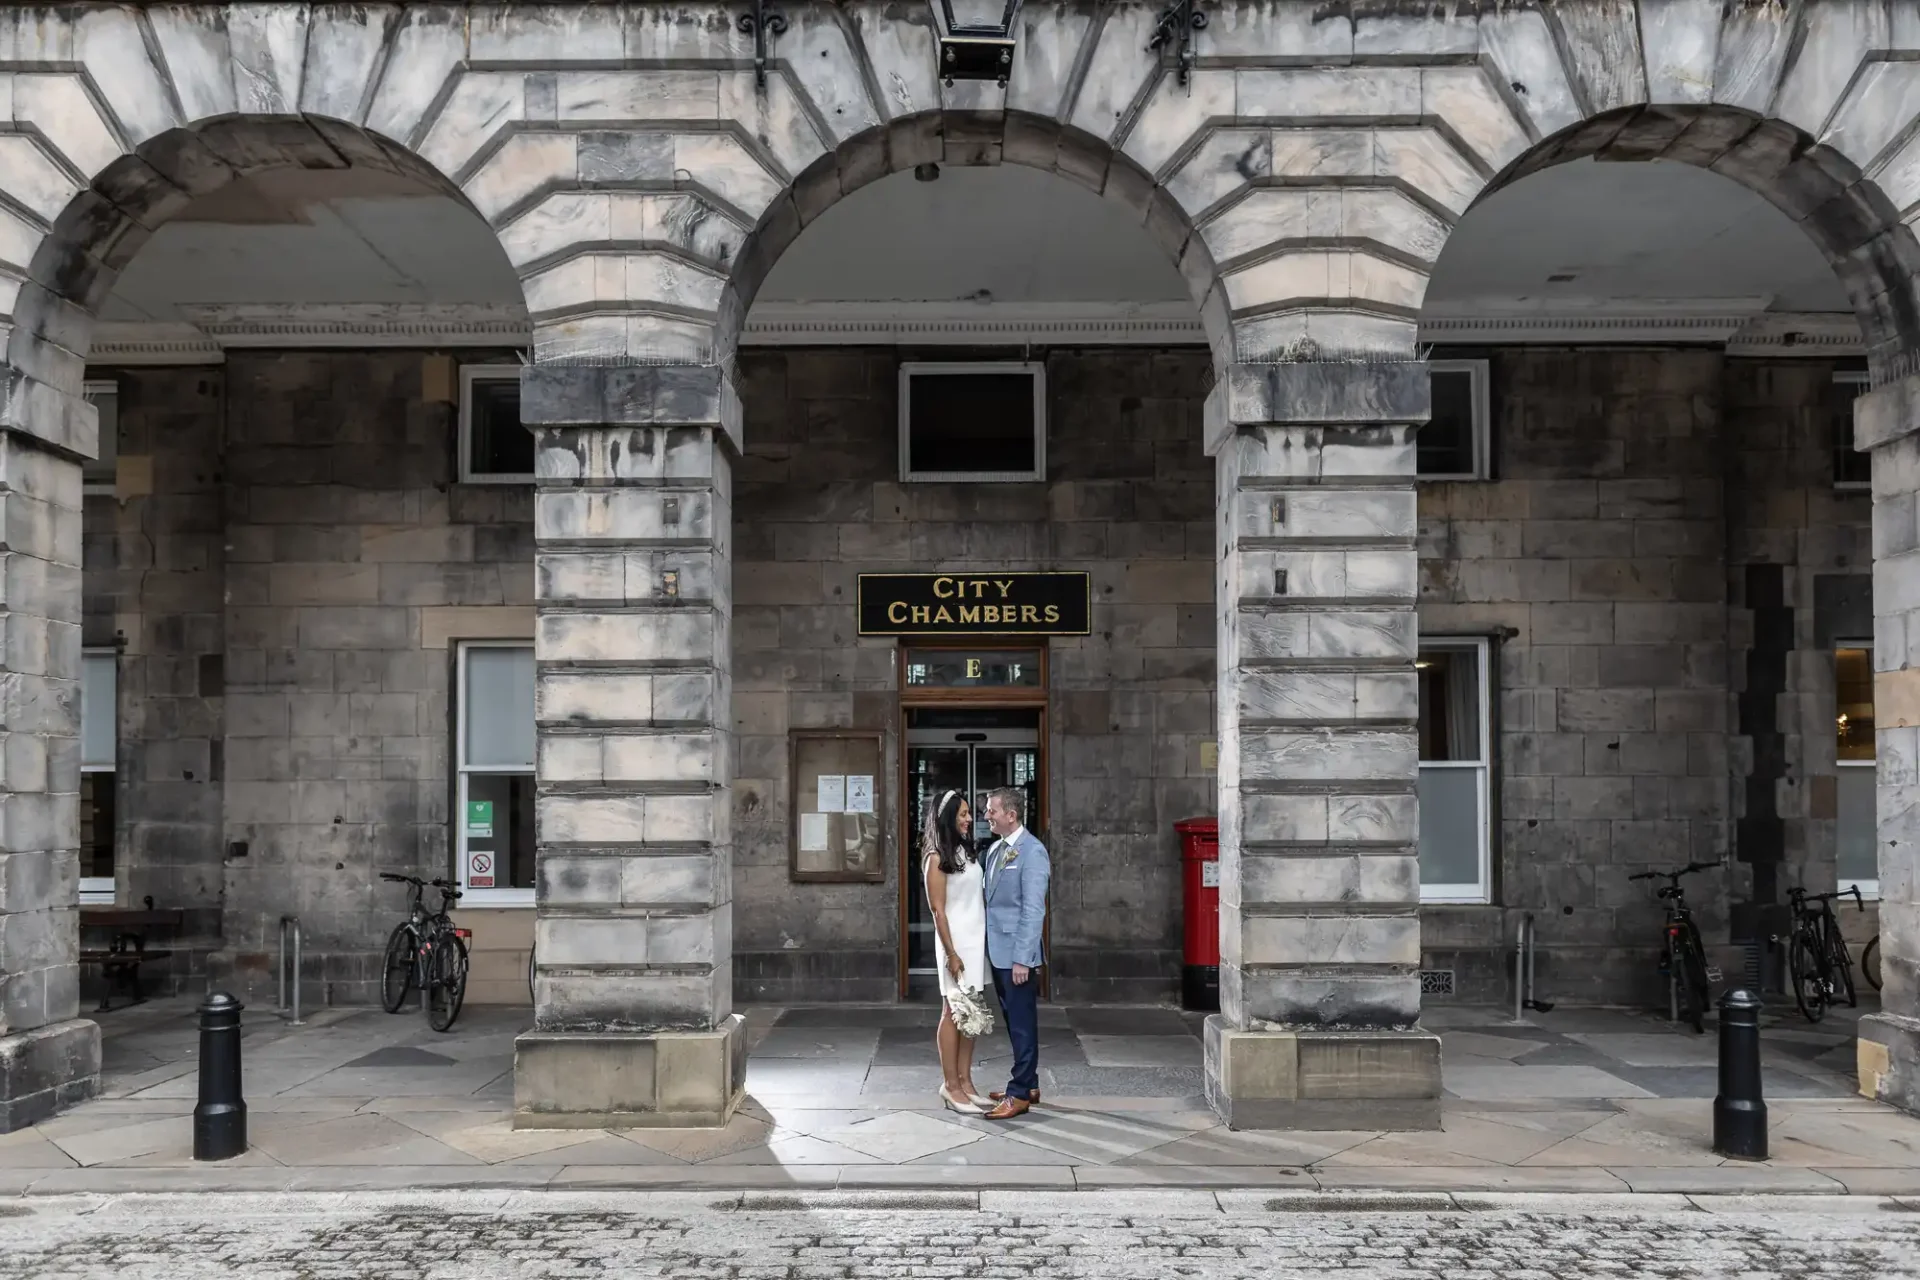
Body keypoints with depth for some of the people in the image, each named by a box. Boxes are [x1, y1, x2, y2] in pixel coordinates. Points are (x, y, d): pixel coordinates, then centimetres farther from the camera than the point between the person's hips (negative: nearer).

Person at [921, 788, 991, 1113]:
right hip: (957, 942, -7)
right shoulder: (937, 858, -11)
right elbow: (938, 909, -14)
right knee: (954, 1012, -1)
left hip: (977, 940, 7)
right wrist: (951, 953, -17)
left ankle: (965, 1081, 16)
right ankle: (950, 1085, 6)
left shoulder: (967, 851, 11)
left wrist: (985, 940, 9)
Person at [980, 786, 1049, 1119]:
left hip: (1017, 954, -8)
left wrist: (1022, 958, -20)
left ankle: (1020, 1094, 5)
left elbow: (1033, 910, -17)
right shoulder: (994, 850, 12)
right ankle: (1028, 1084, 26)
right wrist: (987, 948, 11)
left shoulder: (1032, 851, -14)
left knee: (1023, 1025, -1)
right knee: (1013, 1023, 16)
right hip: (997, 953, 8)